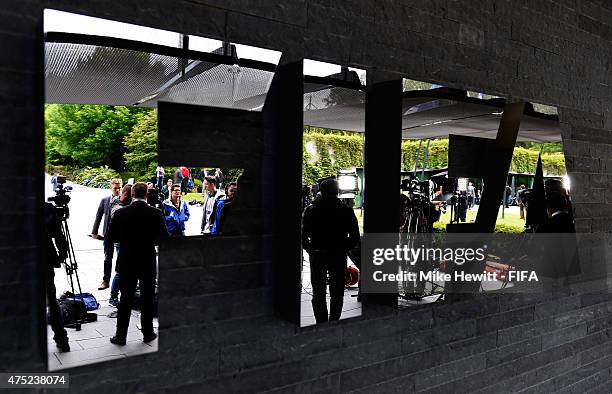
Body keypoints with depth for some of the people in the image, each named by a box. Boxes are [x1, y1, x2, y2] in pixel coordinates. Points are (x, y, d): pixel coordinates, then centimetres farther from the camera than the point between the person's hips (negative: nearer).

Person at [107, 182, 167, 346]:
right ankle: (148, 333, 21)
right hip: (148, 263, 0)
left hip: (127, 263, 0)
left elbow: (111, 237, -2)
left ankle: (121, 335, 15)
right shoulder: (156, 213, -9)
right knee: (147, 299, 11)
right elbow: (163, 238, -6)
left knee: (125, 299, 9)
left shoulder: (120, 213, -8)